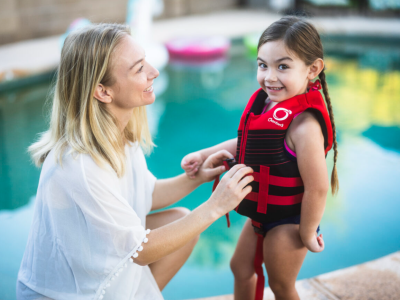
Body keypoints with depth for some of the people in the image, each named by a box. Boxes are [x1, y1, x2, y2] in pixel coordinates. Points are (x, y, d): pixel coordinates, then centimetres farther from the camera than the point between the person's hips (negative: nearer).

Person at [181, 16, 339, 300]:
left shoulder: (303, 124, -33)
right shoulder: (266, 103, -6)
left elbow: (317, 188, -29)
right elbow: (248, 143, 10)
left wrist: (307, 235, -17)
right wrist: (204, 154, 1)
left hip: (287, 223, -8)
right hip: (261, 214, 8)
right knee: (241, 268, 27)